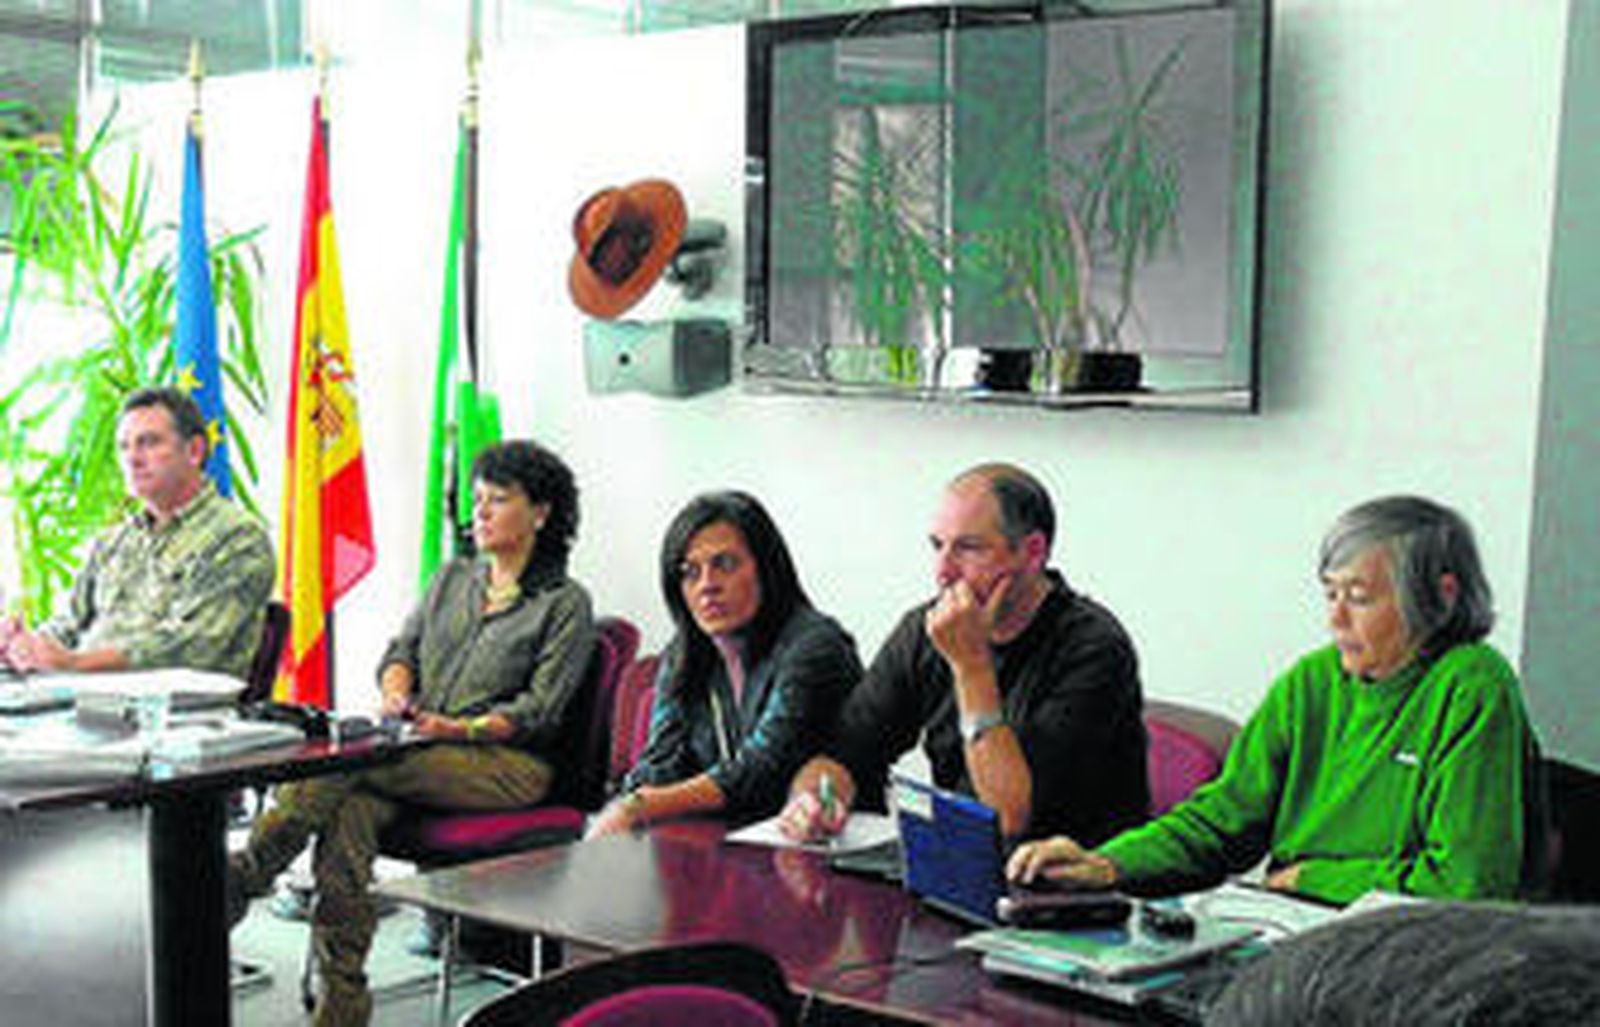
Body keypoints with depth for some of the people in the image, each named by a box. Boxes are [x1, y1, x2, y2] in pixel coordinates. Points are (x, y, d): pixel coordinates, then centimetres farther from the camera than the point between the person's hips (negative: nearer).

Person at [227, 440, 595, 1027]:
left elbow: (540, 709, -5)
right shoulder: (451, 578, 22)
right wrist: (395, 689, -4)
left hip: (509, 764, -4)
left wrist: (462, 728, -18)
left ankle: (242, 878, -24)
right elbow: (402, 648, 19)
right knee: (351, 808, -30)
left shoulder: (566, 604, 3)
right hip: (418, 756, 5)